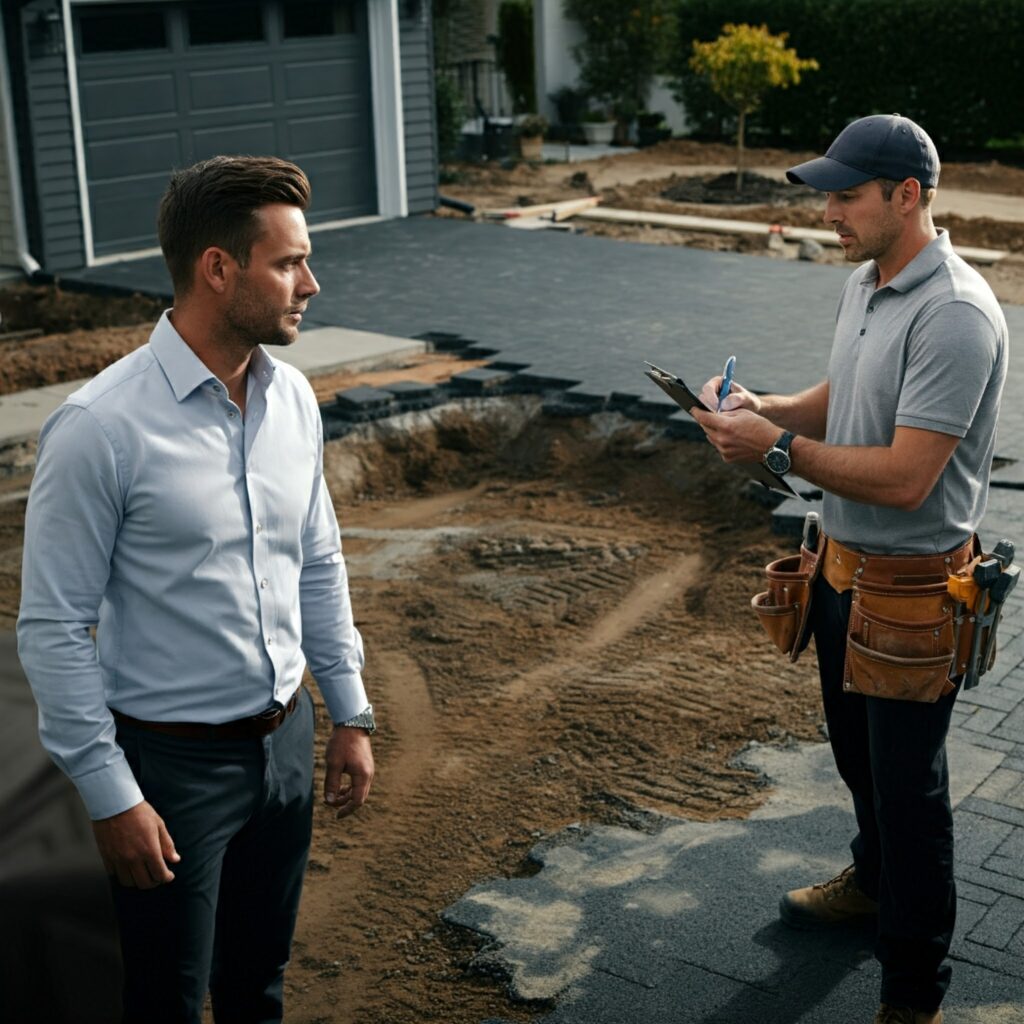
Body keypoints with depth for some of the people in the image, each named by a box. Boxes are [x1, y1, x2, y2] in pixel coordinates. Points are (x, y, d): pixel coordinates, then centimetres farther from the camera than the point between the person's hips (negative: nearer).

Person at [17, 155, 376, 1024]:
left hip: (285, 739, 6)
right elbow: (53, 628, -16)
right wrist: (110, 794, -14)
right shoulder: (102, 427, -21)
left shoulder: (293, 397, 0)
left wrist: (351, 713, 11)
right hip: (172, 760, -5)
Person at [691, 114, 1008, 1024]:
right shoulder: (865, 284, 5)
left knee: (908, 783, 4)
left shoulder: (954, 315, -26)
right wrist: (764, 409, -3)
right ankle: (874, 879, 53)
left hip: (912, 589, -9)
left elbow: (904, 477, -29)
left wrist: (779, 448, -24)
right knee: (856, 749, 27)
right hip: (845, 569, 9)